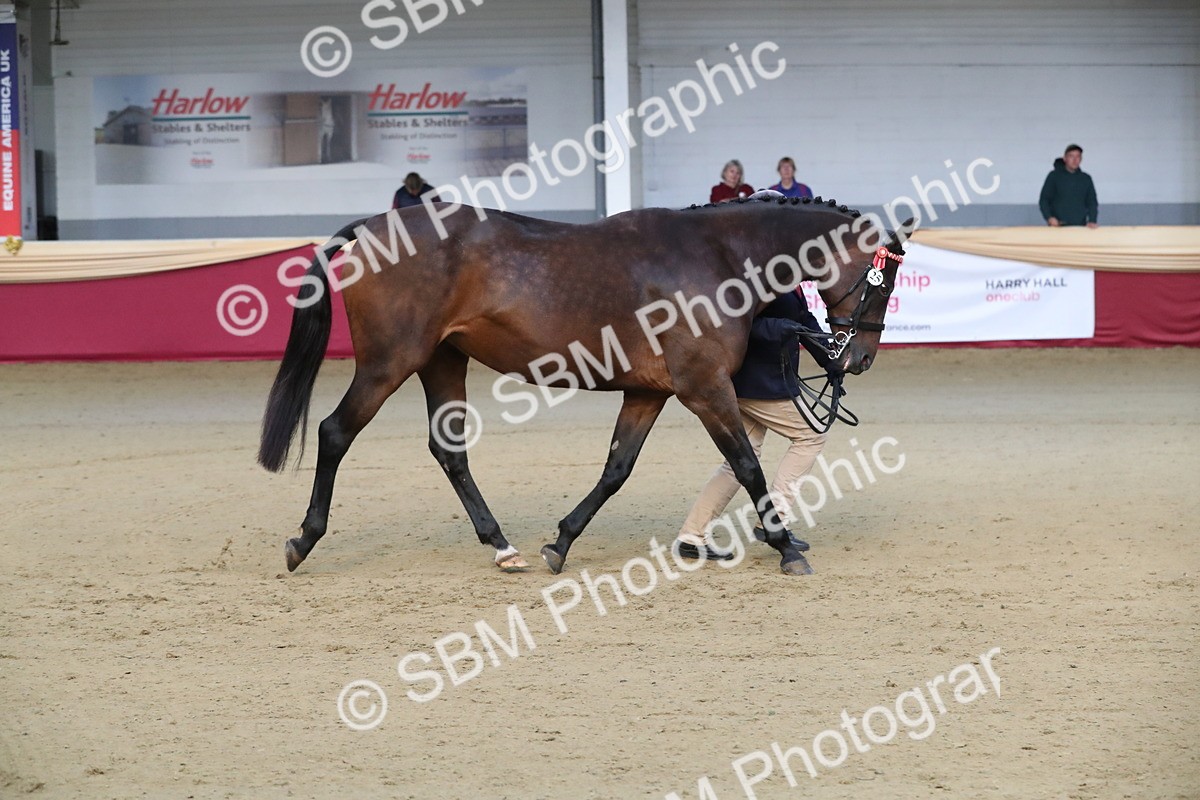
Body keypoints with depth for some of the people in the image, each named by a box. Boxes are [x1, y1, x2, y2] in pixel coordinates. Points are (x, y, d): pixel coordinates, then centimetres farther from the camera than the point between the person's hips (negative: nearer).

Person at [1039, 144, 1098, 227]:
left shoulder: (1086, 179, 12)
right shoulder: (1054, 176, 4)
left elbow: (1092, 202, 13)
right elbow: (1043, 200, 3)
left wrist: (1092, 221, -4)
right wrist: (1049, 217, -14)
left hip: (1080, 227, 3)